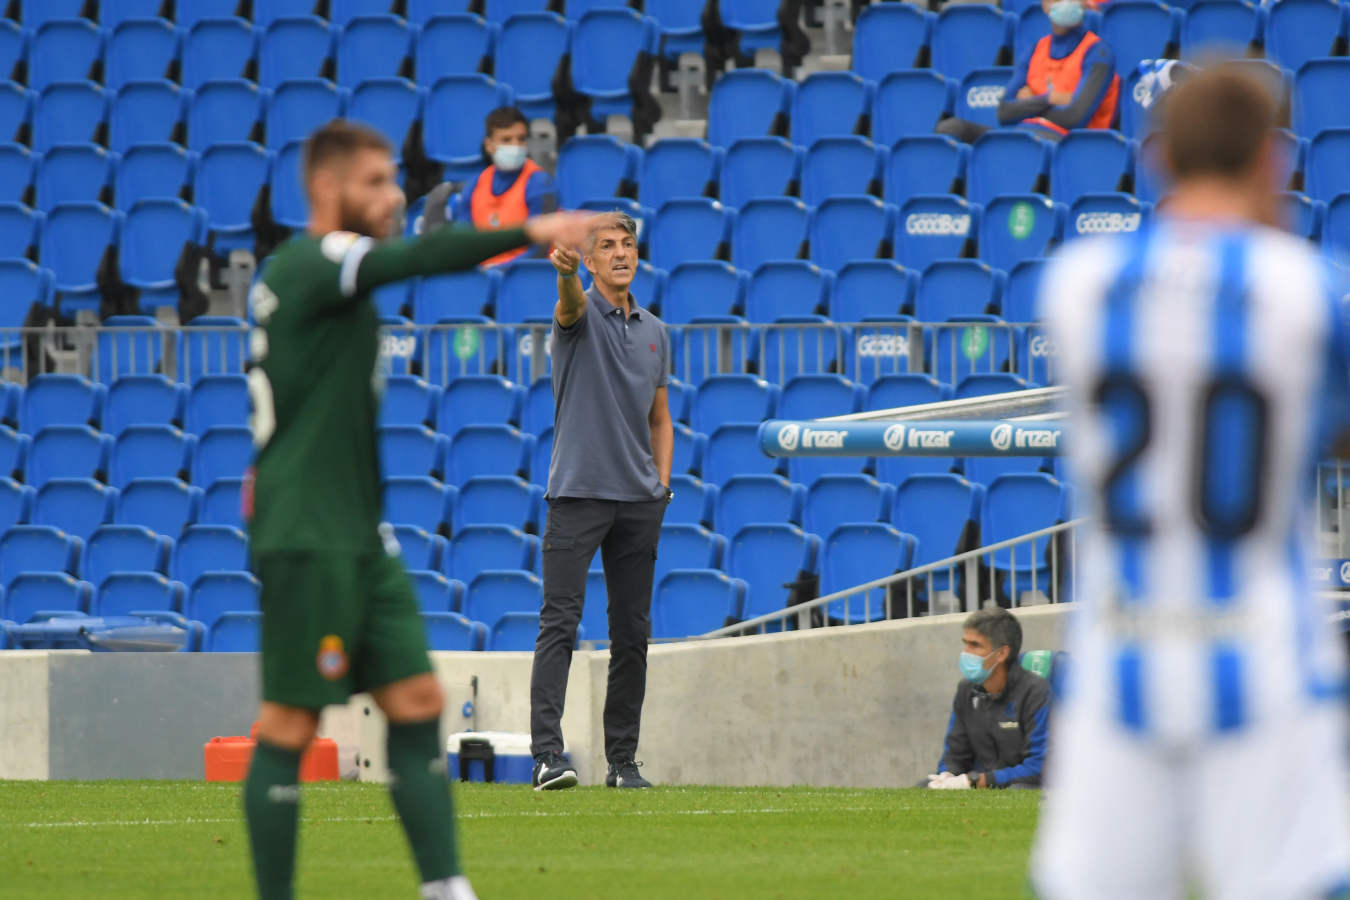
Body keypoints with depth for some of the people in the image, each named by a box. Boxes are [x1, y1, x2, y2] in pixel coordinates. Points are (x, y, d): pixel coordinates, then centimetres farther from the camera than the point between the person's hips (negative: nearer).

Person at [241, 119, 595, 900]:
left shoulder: (326, 275, 19)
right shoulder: (309, 265, -11)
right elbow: (420, 258, -26)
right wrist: (527, 234, -29)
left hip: (358, 535, 10)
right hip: (307, 539, -10)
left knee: (418, 702, 3)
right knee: (291, 724, -5)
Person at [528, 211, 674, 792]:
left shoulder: (654, 332, 15)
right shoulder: (580, 314, -1)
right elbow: (571, 303, -27)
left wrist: (662, 484, 7)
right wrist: (565, 270, -51)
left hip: (638, 503, 5)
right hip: (577, 493, -5)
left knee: (632, 634, 6)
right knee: (560, 624, -11)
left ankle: (623, 760, 11)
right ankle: (547, 755, -18)